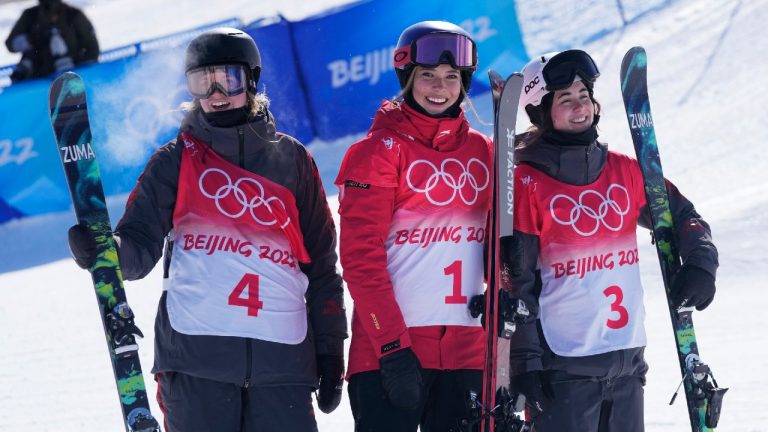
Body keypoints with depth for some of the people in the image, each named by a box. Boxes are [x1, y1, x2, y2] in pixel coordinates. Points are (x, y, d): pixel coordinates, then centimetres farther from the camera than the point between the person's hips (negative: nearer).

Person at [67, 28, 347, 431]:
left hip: (281, 355, 1)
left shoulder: (291, 159, 13)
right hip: (194, 353, -1)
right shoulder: (176, 160, 10)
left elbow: (320, 259, 14)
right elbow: (139, 248, 2)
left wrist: (330, 350, 10)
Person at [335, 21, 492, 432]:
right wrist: (393, 348, -15)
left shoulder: (483, 152, 13)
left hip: (466, 351, 5)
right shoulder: (378, 152, -2)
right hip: (387, 352, -5)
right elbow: (361, 258, -9)